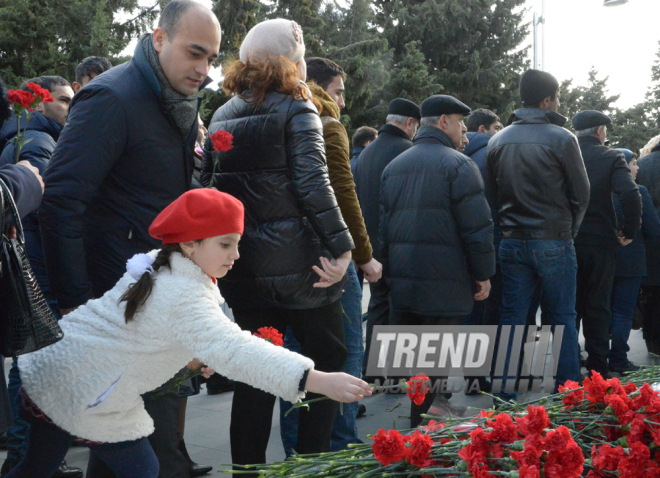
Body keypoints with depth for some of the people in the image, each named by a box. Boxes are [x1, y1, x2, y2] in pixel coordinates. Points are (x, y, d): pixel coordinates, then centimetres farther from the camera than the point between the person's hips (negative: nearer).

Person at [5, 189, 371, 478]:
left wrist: (191, 356, 6)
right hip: (83, 394, -9)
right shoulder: (186, 300, -27)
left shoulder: (157, 265, 3)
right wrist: (317, 381, -45)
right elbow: (234, 352, -38)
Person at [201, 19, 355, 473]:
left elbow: (209, 184, 11)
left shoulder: (222, 116, 10)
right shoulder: (296, 109, -8)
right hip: (299, 264, -5)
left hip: (243, 266, 6)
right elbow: (312, 182, -19)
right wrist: (341, 246, -20)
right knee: (327, 360, 10)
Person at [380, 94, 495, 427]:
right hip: (443, 285, -6)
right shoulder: (458, 165, -9)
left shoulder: (393, 166, 14)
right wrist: (483, 274, -3)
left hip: (400, 283, 7)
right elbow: (477, 226, -12)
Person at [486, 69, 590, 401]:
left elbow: (492, 192, 10)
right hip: (553, 242, -4)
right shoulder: (561, 139, -8)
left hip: (512, 242, 4)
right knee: (562, 317, 6)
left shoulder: (497, 142, 6)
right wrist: (569, 231, 11)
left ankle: (503, 392, 10)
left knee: (511, 316, 8)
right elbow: (581, 193, -3)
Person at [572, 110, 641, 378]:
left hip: (565, 240, 2)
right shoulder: (611, 158, -7)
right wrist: (630, 230, -8)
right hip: (600, 241, -2)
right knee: (598, 306, 8)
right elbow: (630, 195, -20)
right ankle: (597, 369, 11)